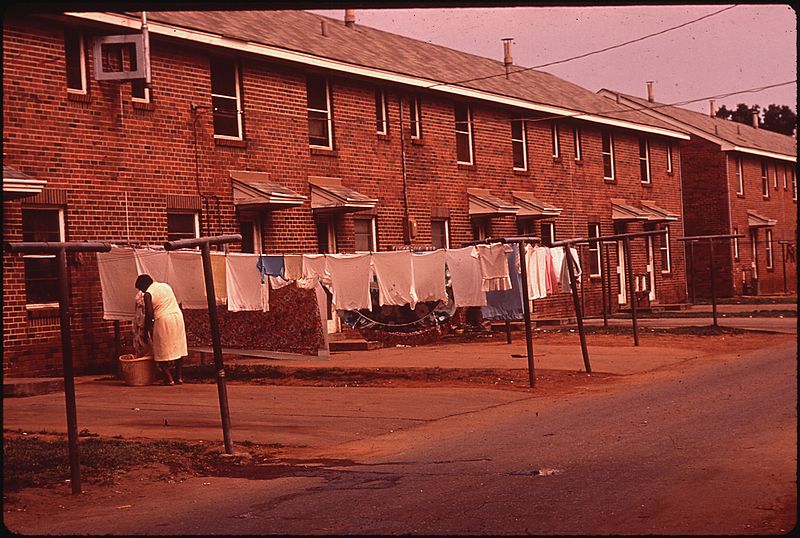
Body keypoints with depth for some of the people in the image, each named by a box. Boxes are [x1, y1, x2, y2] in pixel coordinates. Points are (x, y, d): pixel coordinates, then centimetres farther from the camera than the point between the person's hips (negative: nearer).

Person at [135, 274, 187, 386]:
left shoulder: (148, 294, -5)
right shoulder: (165, 285, 16)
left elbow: (149, 314, -11)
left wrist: (146, 330, -1)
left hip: (163, 319, -7)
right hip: (178, 316, 7)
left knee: (162, 352, 2)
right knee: (178, 348, 10)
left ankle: (169, 379, 0)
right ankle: (179, 377, 12)